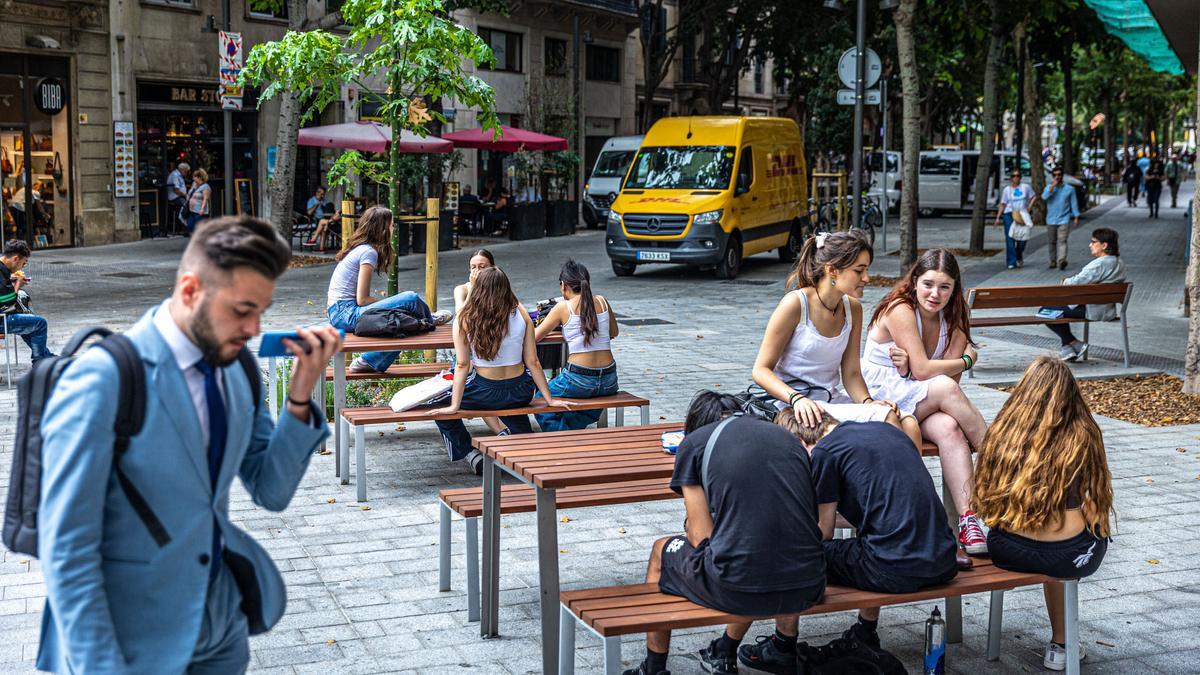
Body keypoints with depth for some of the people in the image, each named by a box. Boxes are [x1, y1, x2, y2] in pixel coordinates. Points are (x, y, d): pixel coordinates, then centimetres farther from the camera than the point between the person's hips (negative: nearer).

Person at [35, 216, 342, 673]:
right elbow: (66, 549, -18)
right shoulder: (102, 379, -20)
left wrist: (300, 396, -11)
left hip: (223, 619, 6)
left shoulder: (234, 368, 0)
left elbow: (272, 491, 3)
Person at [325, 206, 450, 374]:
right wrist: (391, 303, -4)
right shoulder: (368, 252, -12)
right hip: (345, 314, -10)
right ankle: (430, 320, 13)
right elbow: (362, 299, -16)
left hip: (338, 313, 10)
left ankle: (368, 362, 5)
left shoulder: (359, 248, 16)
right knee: (411, 299, -18)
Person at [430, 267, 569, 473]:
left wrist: (454, 406, -9)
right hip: (520, 394, 3)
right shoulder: (521, 314, -5)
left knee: (438, 400, 21)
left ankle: (471, 453, 15)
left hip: (485, 394, -3)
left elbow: (462, 365, -12)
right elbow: (532, 362, -4)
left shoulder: (465, 319, -10)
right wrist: (549, 399, 3)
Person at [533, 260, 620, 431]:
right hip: (609, 382, 5)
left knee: (541, 406, 21)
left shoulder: (563, 307, -6)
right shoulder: (603, 302, 7)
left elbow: (533, 337, 2)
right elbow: (614, 333, 24)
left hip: (579, 381, -5)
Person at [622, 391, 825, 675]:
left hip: (738, 590, -4)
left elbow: (702, 537, 1)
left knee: (662, 551, 28)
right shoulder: (790, 438, 19)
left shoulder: (694, 442, 6)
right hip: (808, 589, 5)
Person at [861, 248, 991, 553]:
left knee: (949, 428, -30)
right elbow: (923, 370, -18)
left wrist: (907, 367, -23)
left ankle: (968, 519, -38)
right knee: (945, 388, -31)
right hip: (878, 399, -5)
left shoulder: (953, 321, 6)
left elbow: (935, 375, -5)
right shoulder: (899, 310, -13)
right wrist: (967, 359, -5)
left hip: (919, 406, 5)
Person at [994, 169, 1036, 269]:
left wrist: (1029, 207, 1)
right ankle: (1012, 262, -2)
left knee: (1022, 238, -1)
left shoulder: (1025, 187, 6)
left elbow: (1034, 197, 15)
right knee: (1010, 239, -5)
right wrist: (998, 217, -1)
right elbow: (1002, 205, 6)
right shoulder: (1007, 189, 6)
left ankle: (1019, 257, 28)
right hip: (1009, 215, -1)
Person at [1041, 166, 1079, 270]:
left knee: (1062, 241, -16)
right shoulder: (1048, 188, 9)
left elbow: (1074, 203, 7)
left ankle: (1061, 261, -29)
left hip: (1064, 220, -3)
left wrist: (1076, 217, 1)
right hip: (1051, 220, 3)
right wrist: (1053, 186, -13)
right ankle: (1053, 261, 18)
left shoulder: (1069, 189, 6)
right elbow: (1044, 197, -11)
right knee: (1051, 242, 7)